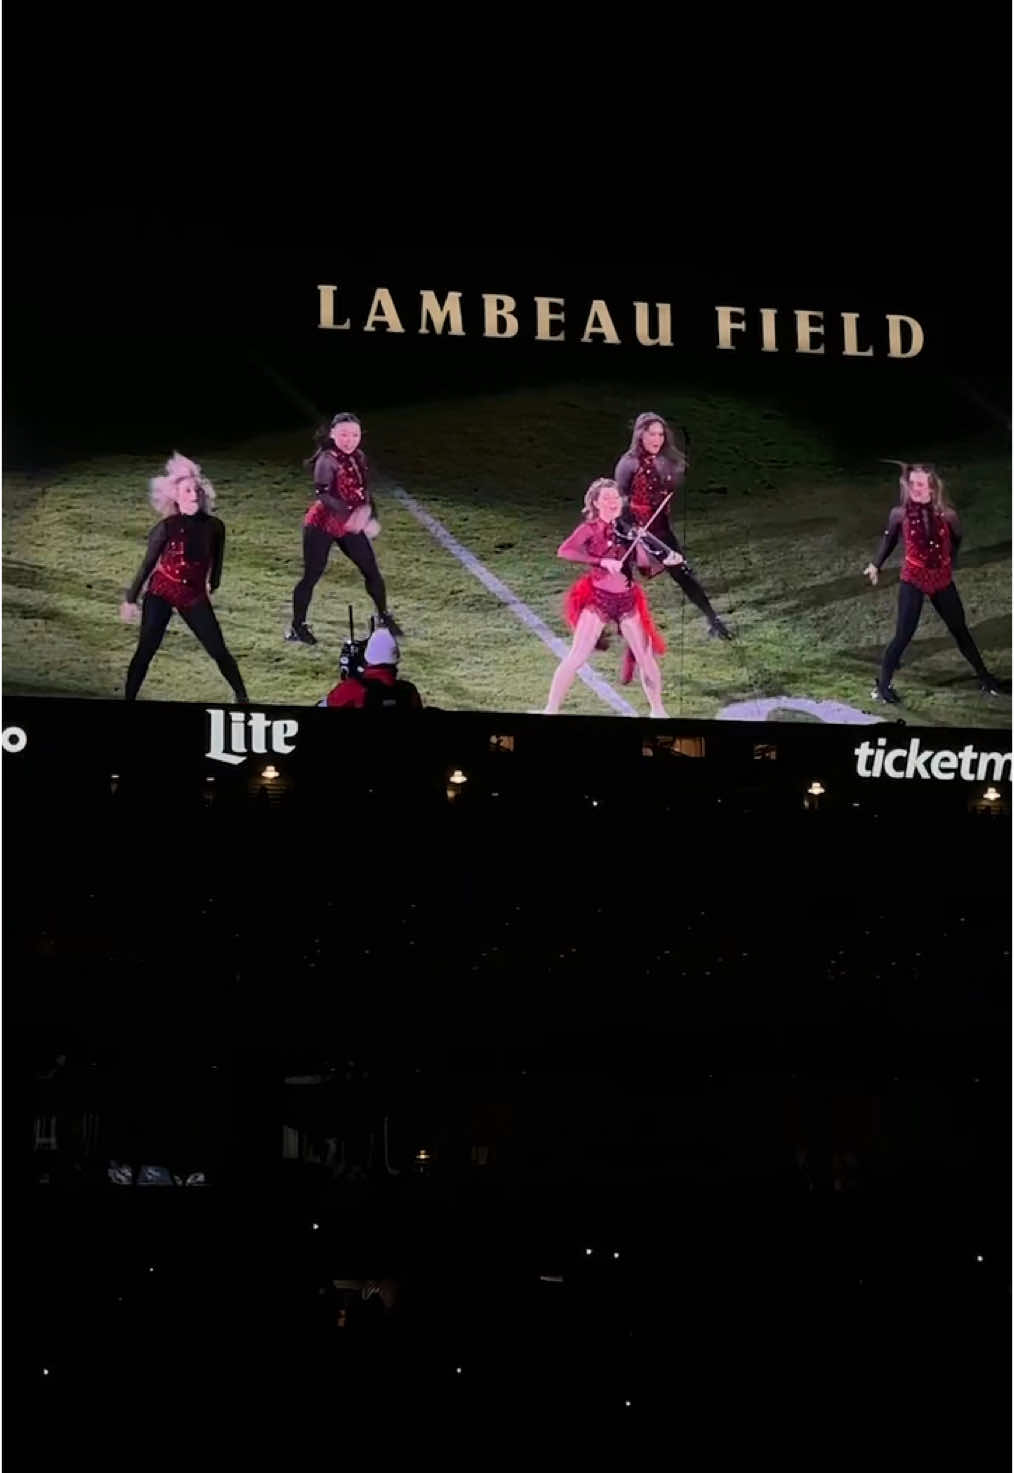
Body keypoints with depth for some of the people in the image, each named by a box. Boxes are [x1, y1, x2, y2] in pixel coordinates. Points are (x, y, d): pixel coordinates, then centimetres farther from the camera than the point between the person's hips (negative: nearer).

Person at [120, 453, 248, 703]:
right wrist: (130, 599, -2)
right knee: (145, 651, -8)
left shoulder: (213, 526, -7)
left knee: (219, 651, 3)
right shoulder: (167, 527, -15)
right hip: (161, 593, -3)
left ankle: (241, 697, 21)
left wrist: (212, 585, 27)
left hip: (194, 596, 3)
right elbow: (148, 564, -7)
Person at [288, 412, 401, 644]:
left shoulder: (358, 459, 5)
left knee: (371, 570, 8)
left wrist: (368, 514, 5)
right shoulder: (327, 460, -18)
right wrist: (349, 513, -39)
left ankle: (384, 616, 25)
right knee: (312, 575, -4)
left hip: (348, 526, 7)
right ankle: (297, 627, 6)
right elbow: (322, 494, -30)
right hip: (322, 525, -7)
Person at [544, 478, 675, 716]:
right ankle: (551, 710, -3)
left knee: (646, 657, 7)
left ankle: (658, 710, 24)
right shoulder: (590, 528, -6)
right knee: (577, 657, -9)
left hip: (627, 600, 4)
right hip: (598, 598, -4)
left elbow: (642, 560, 6)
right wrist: (601, 562, -28)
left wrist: (666, 561, -13)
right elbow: (564, 551, -21)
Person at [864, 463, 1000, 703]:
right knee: (904, 635, -8)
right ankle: (883, 685, 6)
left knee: (960, 630, 13)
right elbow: (889, 537, 7)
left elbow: (956, 539, 9)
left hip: (942, 579, 2)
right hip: (913, 579, -2)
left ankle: (984, 677, 27)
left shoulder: (946, 514, -12)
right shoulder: (900, 513, -13)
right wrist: (876, 565, 17)